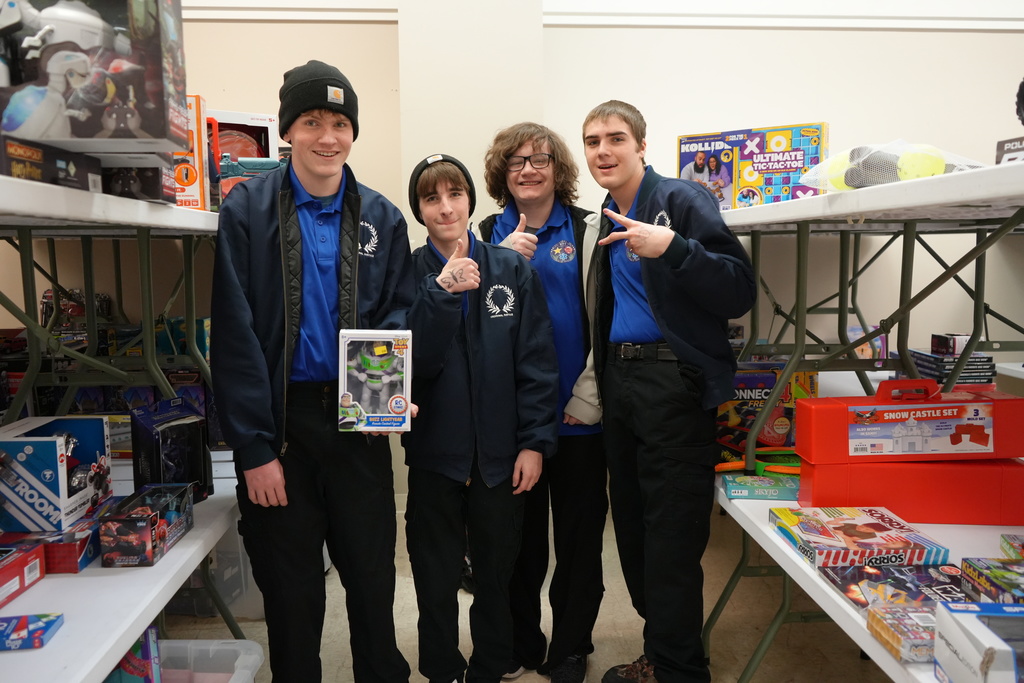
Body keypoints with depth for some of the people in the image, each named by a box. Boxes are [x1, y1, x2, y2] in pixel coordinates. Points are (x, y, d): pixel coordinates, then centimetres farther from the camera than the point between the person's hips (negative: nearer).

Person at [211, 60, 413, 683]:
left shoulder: (382, 218, 5)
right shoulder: (248, 209, -4)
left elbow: (401, 310, 9)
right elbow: (235, 332, -8)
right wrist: (254, 446, -11)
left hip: (357, 418, 2)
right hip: (281, 418, -2)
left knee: (373, 572, 13)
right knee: (290, 584, 12)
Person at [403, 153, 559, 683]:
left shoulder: (513, 269, -1)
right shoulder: (407, 274, -2)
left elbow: (537, 361, -3)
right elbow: (411, 362, -13)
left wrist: (535, 441, -8)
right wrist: (442, 293, -22)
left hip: (500, 454, 1)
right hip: (435, 452, 0)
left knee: (496, 577, 16)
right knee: (436, 580, 14)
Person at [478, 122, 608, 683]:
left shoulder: (588, 230, 1)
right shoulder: (488, 235, 8)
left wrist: (588, 400, -9)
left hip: (576, 416, -2)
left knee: (578, 536, 9)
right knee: (518, 534, 13)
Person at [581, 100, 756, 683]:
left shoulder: (682, 199, -8)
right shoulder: (609, 219, 15)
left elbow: (740, 292, -17)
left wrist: (672, 248, -28)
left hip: (673, 383, -8)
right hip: (620, 380, 8)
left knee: (671, 541, -3)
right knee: (633, 528, 15)